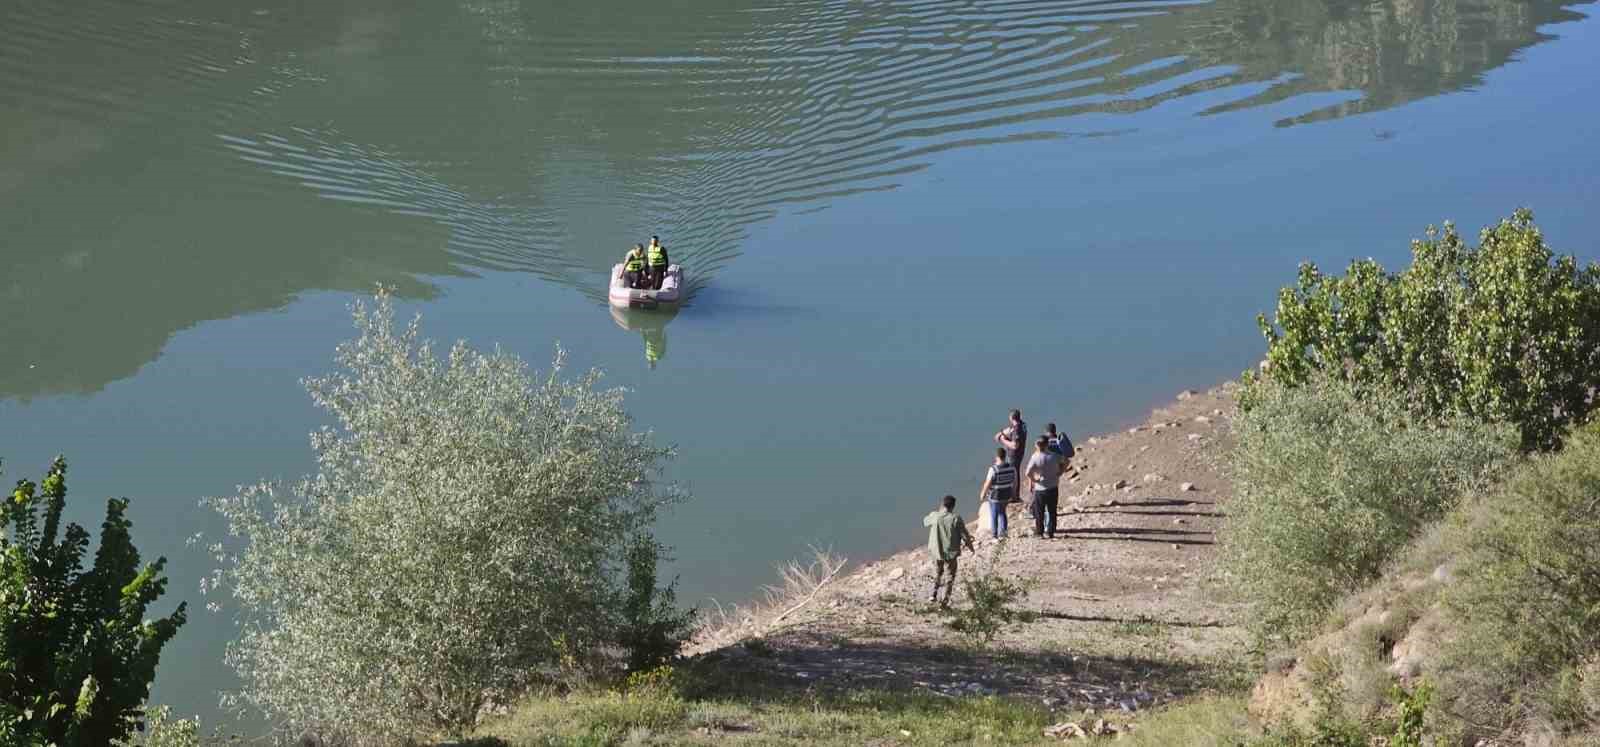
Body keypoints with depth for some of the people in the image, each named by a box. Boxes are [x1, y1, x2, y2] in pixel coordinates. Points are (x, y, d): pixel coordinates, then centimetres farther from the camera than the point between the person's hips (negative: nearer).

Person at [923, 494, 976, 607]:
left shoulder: (934, 516, -10)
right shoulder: (956, 518, -16)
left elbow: (925, 521, 15)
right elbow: (965, 536, -11)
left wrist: (939, 511, 19)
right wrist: (971, 548, 6)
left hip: (936, 551, 3)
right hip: (951, 552, -2)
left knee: (937, 574, 25)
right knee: (950, 576, 12)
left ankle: (933, 595, 21)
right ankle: (945, 600, 10)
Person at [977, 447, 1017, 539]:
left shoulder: (993, 469, -27)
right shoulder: (1012, 467, -12)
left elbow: (987, 484, -19)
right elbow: (1015, 482, 0)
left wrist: (983, 494, -3)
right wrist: (1013, 493, 17)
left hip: (995, 496, -4)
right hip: (1006, 496, 4)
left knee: (994, 515, 17)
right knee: (1002, 513, 26)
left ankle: (994, 533, 32)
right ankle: (1002, 532, 26)